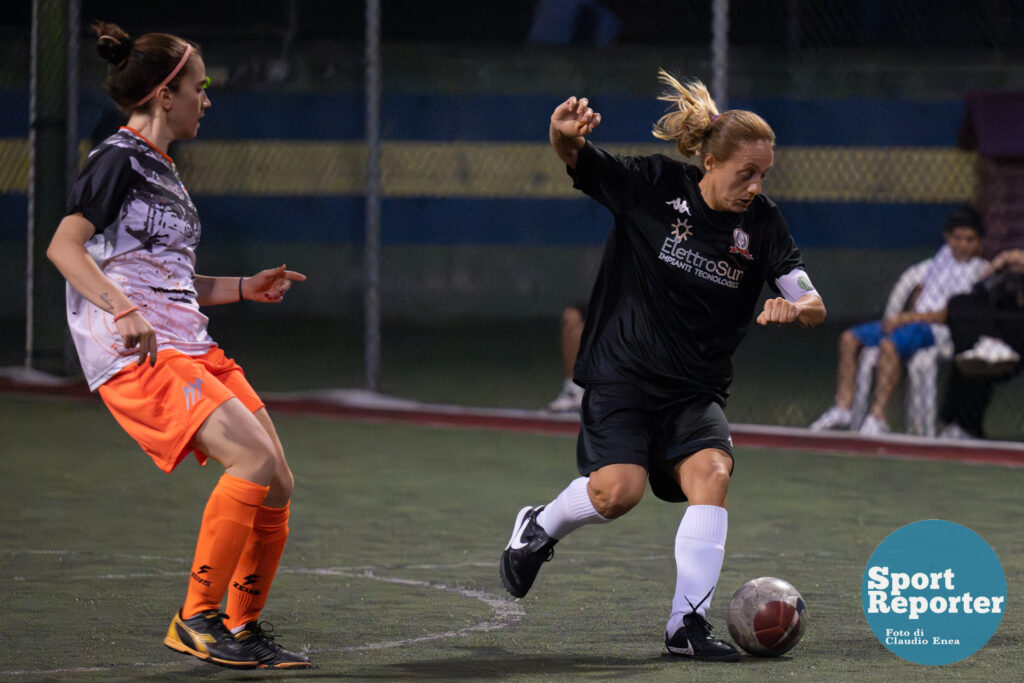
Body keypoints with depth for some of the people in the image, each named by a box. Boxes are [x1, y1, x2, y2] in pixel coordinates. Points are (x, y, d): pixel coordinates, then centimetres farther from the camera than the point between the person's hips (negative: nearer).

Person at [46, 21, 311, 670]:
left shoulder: (164, 173, 23)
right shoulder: (119, 160, -6)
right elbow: (64, 246, -18)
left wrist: (246, 288, 21)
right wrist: (124, 311, -29)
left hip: (190, 348, 9)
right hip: (134, 355, -9)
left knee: (278, 485, 2)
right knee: (254, 459, -23)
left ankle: (243, 627, 15)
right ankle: (197, 620, -14)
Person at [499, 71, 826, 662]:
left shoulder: (762, 224, -4)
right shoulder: (654, 185, -9)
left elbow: (815, 306, -6)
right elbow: (573, 160, -14)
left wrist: (794, 307, -31)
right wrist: (565, 136, -39)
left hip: (697, 388, 3)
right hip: (622, 373, -3)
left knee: (711, 473, -21)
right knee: (620, 490, -21)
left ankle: (687, 625, -15)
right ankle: (539, 529, 12)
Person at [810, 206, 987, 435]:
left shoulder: (980, 271, -8)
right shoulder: (945, 254, 15)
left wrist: (908, 318, -17)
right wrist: (911, 313, 4)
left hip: (937, 330, -9)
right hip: (913, 322, 9)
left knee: (889, 344, -37)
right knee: (849, 338, 0)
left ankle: (877, 418, -37)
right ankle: (843, 407, -2)